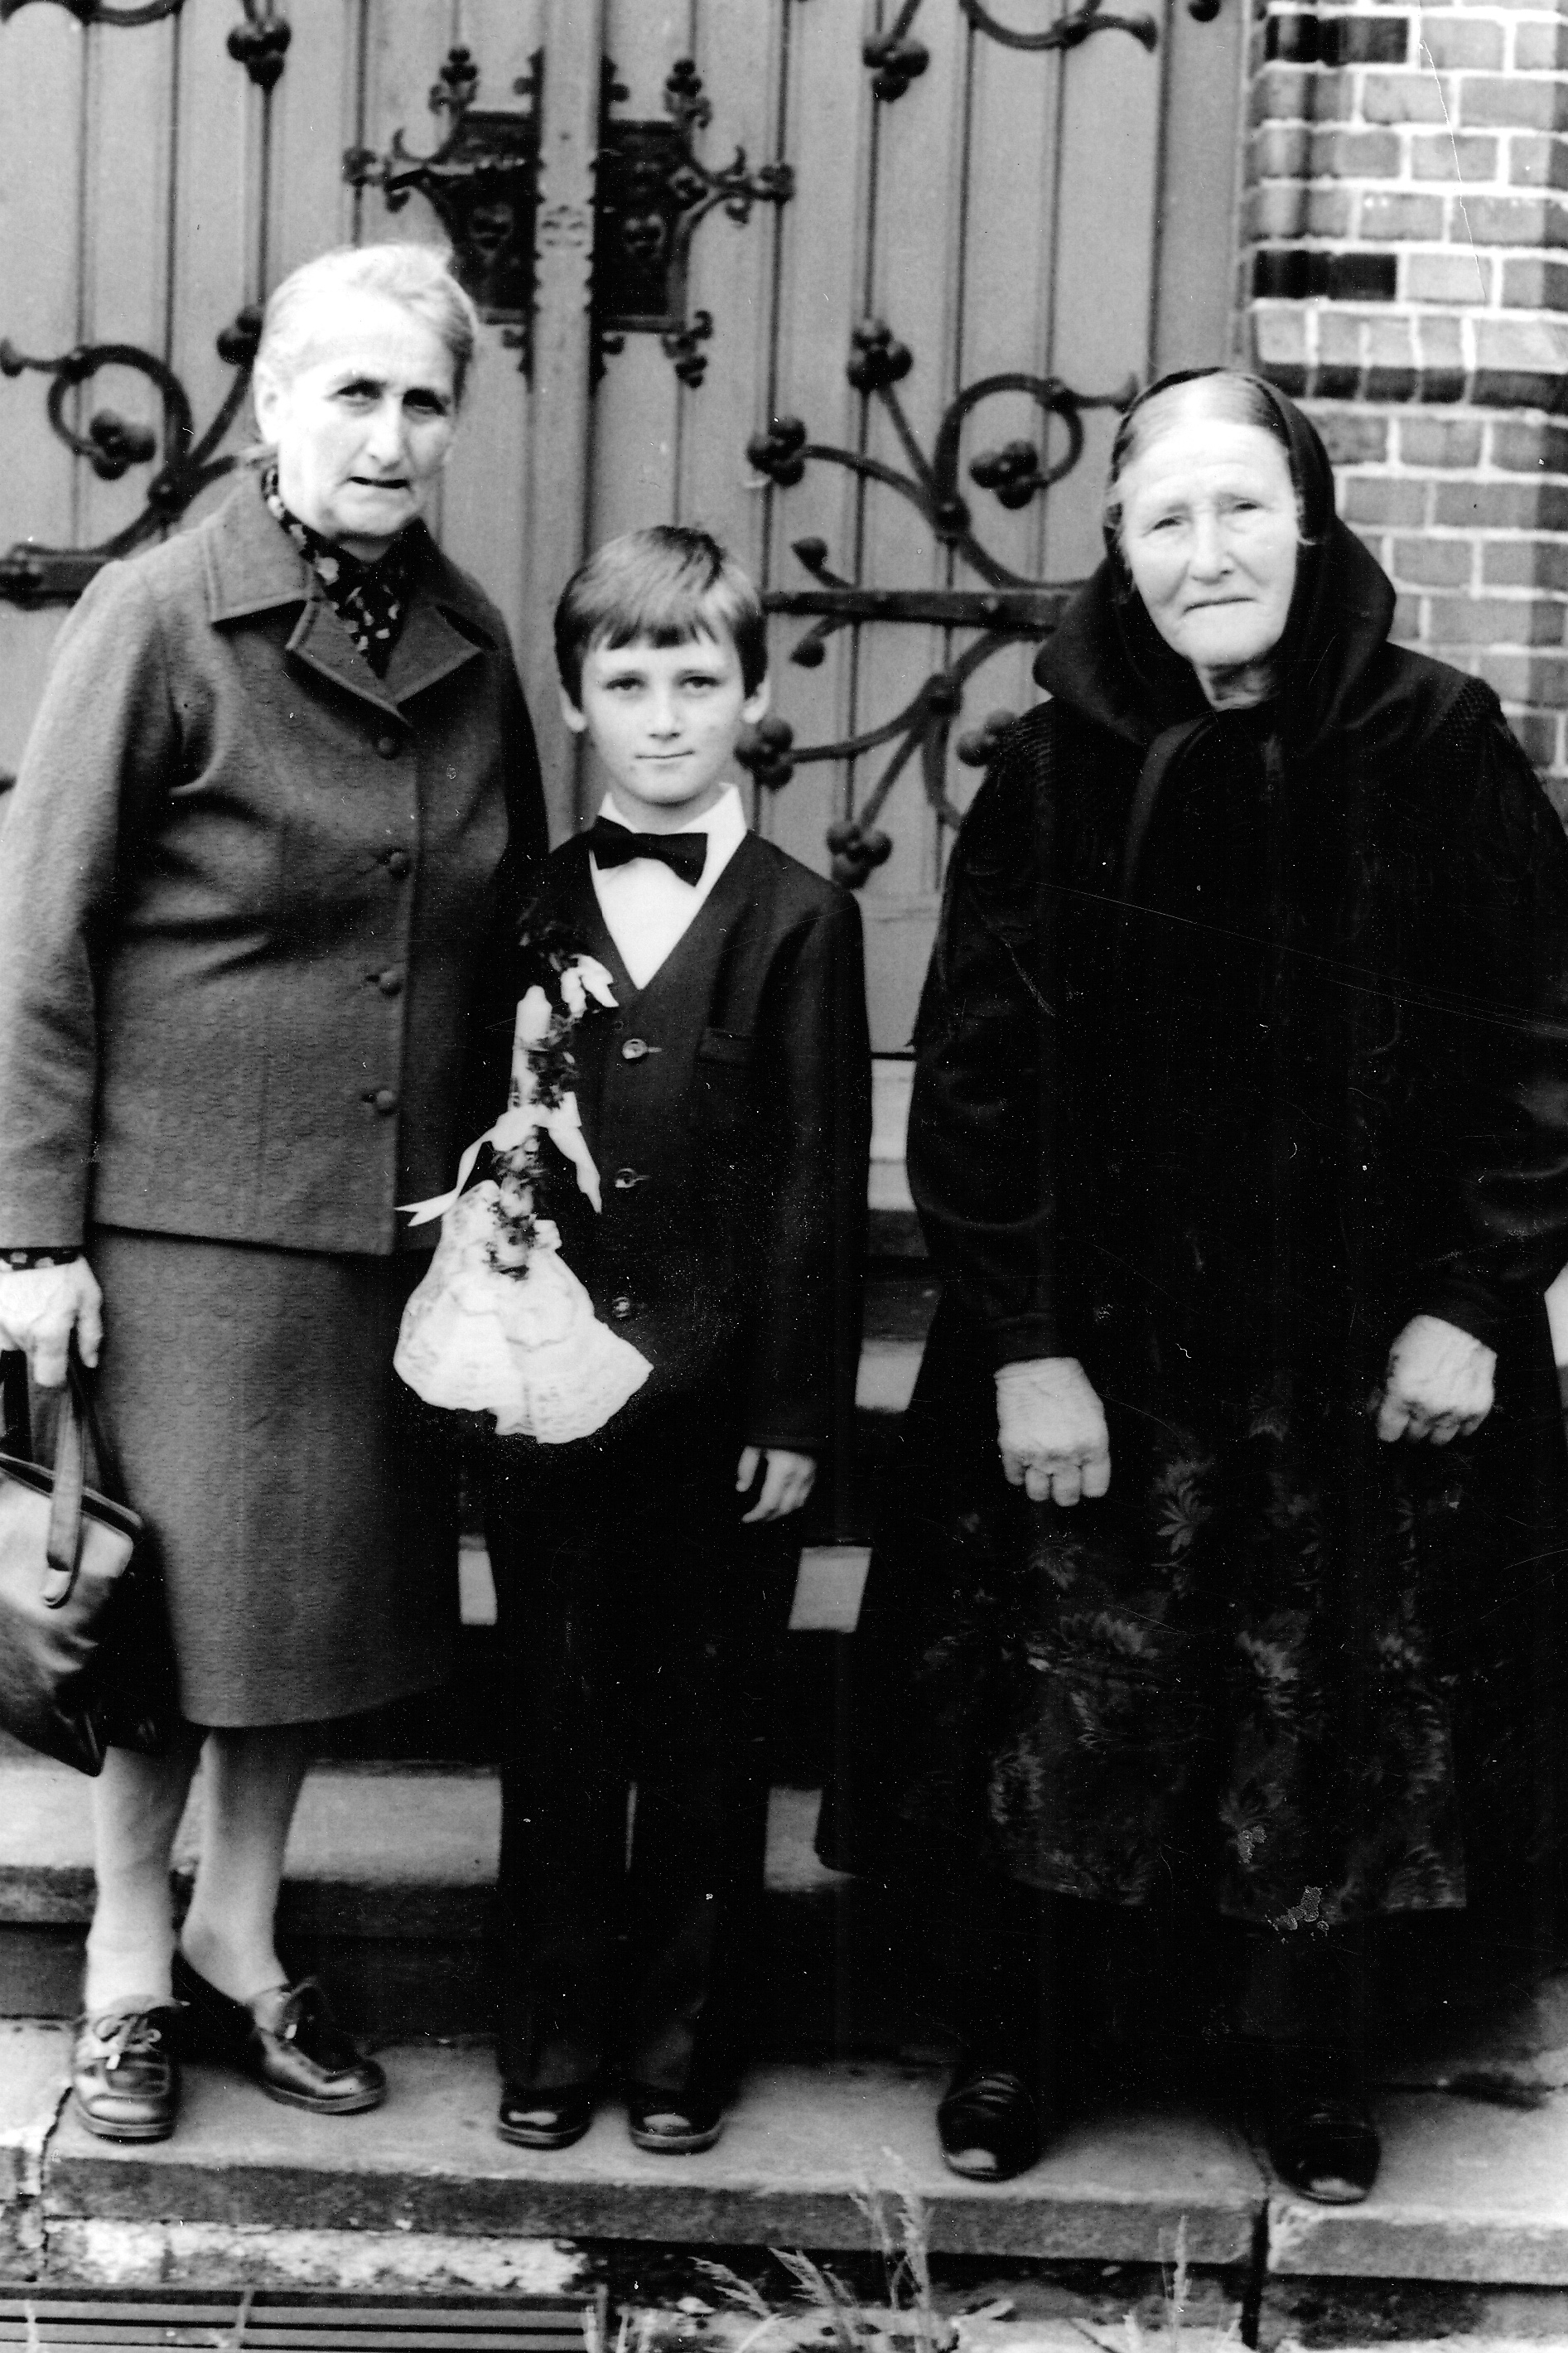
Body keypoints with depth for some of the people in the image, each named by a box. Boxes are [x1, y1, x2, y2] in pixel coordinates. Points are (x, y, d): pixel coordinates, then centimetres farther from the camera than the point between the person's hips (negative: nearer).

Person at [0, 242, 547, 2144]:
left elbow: (505, 924, 15)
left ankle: (240, 1937, 30)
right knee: (184, 1592, 3)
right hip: (190, 1202, -5)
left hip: (401, 1208, 5)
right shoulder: (158, 619, -8)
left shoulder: (467, 644, 7)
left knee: (332, 1586, 12)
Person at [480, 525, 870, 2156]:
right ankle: (553, 2040, 20)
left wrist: (797, 1409, -7)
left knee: (709, 1729, 8)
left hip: (726, 1394, -2)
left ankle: (681, 2044, 21)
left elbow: (819, 1182, -3)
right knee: (557, 1727, 8)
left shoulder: (801, 923, -1)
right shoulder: (529, 914, 6)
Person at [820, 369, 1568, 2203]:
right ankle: (1017, 2049, 26)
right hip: (1100, 1354, 0)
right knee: (1070, 1698, 6)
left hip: (1369, 1355, 0)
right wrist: (1026, 1341, -9)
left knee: (1341, 1717, 8)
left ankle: (1316, 2073, 27)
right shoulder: (1054, 773, -2)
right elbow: (974, 1076, -3)